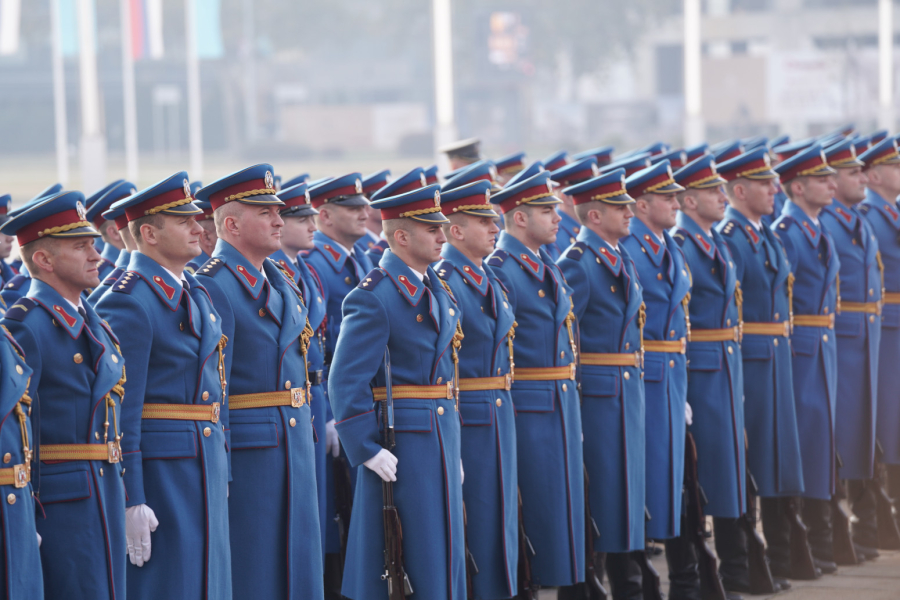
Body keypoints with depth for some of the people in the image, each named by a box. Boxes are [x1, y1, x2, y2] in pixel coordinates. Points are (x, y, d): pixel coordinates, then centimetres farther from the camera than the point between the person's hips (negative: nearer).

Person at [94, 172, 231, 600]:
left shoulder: (195, 293, 14)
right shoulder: (129, 302, -15)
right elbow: (121, 410, -18)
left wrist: (221, 468, 19)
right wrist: (131, 499, -20)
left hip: (207, 465, 9)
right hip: (158, 466, -9)